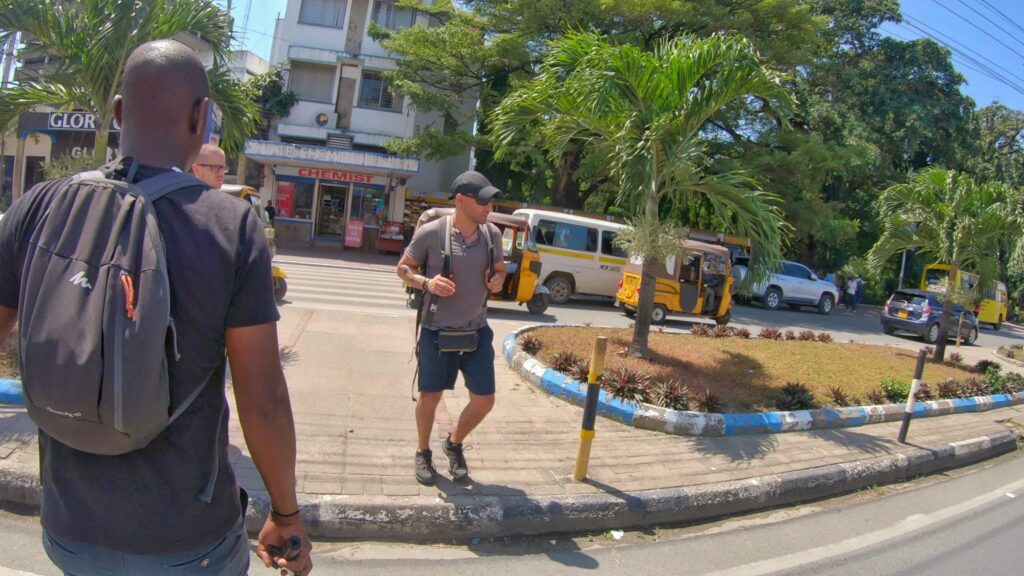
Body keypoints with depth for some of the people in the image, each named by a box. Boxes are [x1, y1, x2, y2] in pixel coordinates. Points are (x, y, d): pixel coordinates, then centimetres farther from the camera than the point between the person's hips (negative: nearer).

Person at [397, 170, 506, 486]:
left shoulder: (492, 233, -1)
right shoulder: (431, 232, -14)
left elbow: (500, 269, 15)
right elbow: (403, 269, -2)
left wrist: (498, 280, -9)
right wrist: (426, 282, -22)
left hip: (477, 330, 4)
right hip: (437, 331, -4)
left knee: (484, 400, 6)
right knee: (430, 397, 9)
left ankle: (454, 444, 34)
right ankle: (423, 453, 35)